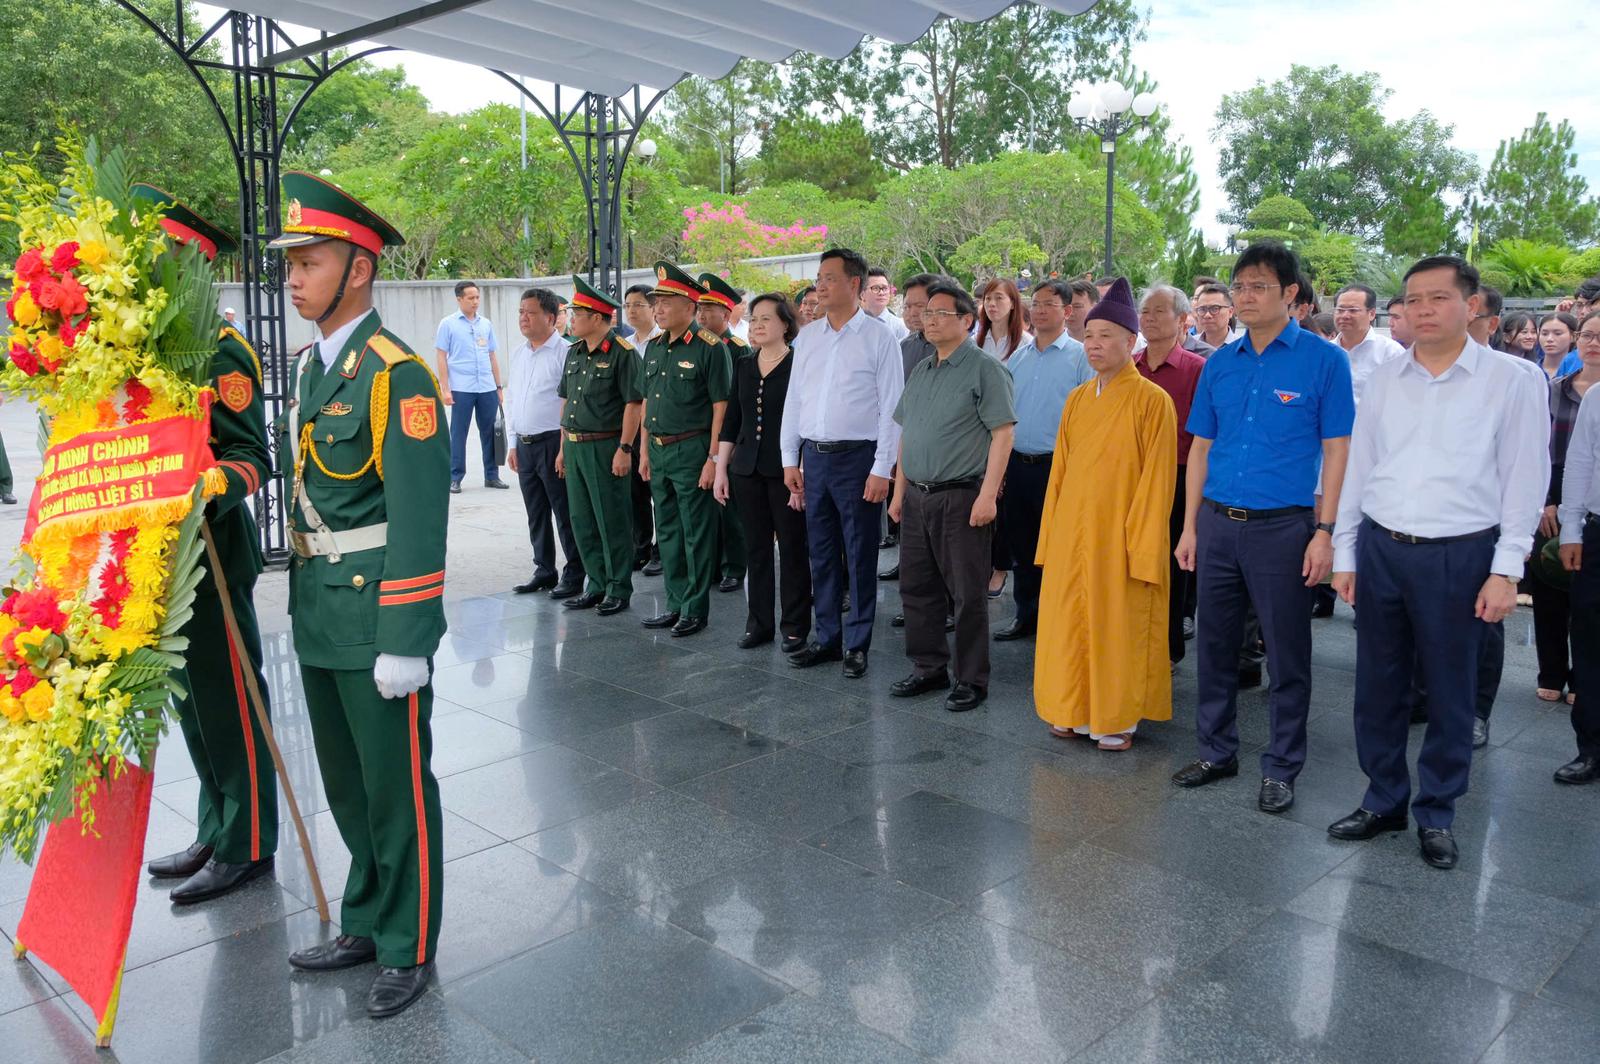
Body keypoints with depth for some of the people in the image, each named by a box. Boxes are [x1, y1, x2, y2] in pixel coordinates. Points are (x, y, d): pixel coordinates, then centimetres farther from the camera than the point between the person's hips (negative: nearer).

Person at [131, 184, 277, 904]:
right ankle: (215, 834, 31)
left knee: (227, 702, 2)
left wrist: (209, 492, -35)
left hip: (213, 554, -9)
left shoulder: (220, 350, -14)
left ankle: (247, 847, 16)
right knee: (191, 698, 17)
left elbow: (251, 458, -18)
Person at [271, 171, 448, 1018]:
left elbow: (418, 514, -20)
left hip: (375, 621, -8)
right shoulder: (309, 365, 12)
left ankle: (409, 947, 23)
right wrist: (303, 600, 17)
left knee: (396, 787, 6)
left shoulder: (395, 373, -15)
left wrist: (405, 642, -21)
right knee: (346, 784, 20)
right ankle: (366, 923, 37)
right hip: (319, 619, 8)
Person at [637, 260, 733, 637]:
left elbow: (721, 407, -13)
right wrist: (645, 451, 15)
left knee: (697, 533, 1)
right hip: (659, 451, 8)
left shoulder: (709, 348, -11)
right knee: (667, 532, 14)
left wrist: (713, 458, -17)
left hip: (692, 450, -8)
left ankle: (696, 609, 11)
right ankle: (676, 604, 25)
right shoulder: (654, 347, 12)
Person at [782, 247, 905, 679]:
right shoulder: (807, 336, 11)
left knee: (860, 555, 2)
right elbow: (793, 400, 14)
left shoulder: (879, 337, -5)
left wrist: (882, 469, -12)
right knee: (821, 553, 11)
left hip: (858, 457, -5)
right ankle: (826, 638, 22)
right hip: (814, 456, 5)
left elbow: (891, 408, -7)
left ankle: (857, 644, 13)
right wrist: (790, 459, 9)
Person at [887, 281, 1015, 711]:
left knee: (968, 594, 1)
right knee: (917, 588, 12)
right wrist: (899, 491, 15)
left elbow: (1003, 434, -13)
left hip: (962, 498, -7)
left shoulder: (984, 369, -7)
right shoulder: (921, 371, 15)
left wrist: (987, 495, -19)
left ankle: (972, 680, 13)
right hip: (917, 496, 7)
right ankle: (929, 669, 26)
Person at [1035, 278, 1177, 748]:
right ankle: (1076, 711, 25)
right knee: (1070, 622, 10)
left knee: (1118, 627, 5)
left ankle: (1119, 719, 20)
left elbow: (1156, 481, -11)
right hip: (1071, 533, 5)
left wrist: (1143, 548, -14)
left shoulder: (1152, 400, -9)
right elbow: (1060, 472, 10)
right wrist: (1052, 536, 8)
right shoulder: (1077, 399, 8)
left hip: (1120, 534, -5)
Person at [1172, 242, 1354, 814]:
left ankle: (1281, 768, 19)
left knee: (1287, 654, 5)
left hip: (1283, 527, -4)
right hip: (1218, 523, 5)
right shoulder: (1220, 363, 8)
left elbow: (1336, 451, -5)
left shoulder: (1324, 360, -4)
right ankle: (1217, 751, 28)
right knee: (1214, 644, 12)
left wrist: (1324, 531, -11)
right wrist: (1190, 527, 9)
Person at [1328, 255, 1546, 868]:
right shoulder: (1383, 380, 7)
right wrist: (1345, 555, 7)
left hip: (1459, 556, -3)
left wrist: (1505, 570, -8)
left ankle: (1437, 814, 23)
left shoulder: (1509, 381, -2)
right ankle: (1384, 801, 26)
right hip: (1379, 548, 3)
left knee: (1449, 692, 7)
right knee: (1377, 684, 10)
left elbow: (1524, 480, -3)